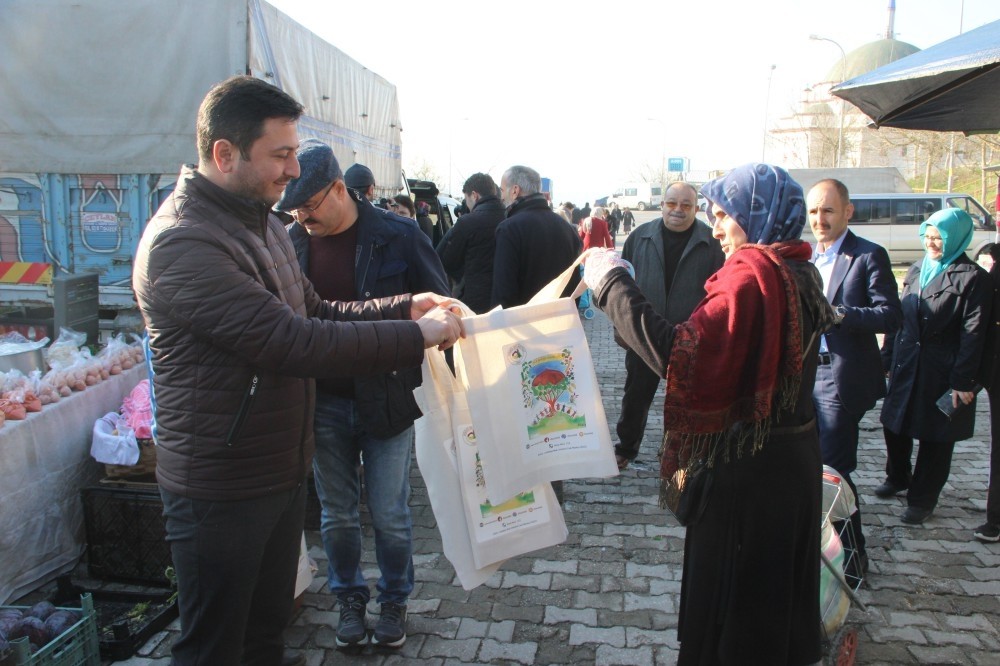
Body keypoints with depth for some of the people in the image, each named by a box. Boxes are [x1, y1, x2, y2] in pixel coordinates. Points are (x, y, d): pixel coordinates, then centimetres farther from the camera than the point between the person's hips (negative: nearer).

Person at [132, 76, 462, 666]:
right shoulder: (181, 244, -23)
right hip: (221, 489, -8)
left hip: (283, 470, 9)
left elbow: (313, 311, 14)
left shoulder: (264, 224, 10)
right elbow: (291, 342, -29)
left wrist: (406, 307, 0)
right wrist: (417, 336, -23)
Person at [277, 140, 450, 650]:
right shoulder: (290, 241, -1)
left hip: (386, 396, -2)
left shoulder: (398, 235, -9)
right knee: (337, 514, 15)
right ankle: (349, 598, 38)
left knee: (389, 514, 10)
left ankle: (394, 599, 34)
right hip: (323, 402, 3)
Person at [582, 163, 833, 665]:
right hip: (793, 456, 9)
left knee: (728, 594, 9)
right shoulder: (799, 271, 8)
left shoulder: (753, 275, -22)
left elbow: (680, 354, -32)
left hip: (747, 468, -9)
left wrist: (612, 284, -25)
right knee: (777, 588, 25)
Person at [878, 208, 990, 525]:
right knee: (894, 425, 15)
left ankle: (922, 499, 21)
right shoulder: (916, 270, 10)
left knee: (935, 438, 6)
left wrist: (963, 381, -15)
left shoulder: (972, 278, -9)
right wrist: (887, 356, 10)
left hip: (941, 372, -6)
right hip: (906, 365, 6)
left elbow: (973, 333, -12)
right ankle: (897, 477, 39)